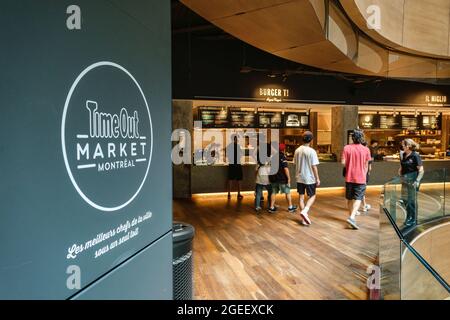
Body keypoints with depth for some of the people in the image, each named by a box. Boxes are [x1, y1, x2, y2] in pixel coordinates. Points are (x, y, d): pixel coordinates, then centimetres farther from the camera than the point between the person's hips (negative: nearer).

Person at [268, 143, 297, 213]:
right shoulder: (282, 157, -15)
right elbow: (285, 168, -21)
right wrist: (289, 178, -14)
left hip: (273, 178, 6)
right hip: (282, 178, -6)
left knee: (274, 192, 12)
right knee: (287, 192, 8)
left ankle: (271, 207, 13)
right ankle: (290, 207, 18)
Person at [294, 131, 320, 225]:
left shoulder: (297, 150, 2)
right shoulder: (312, 151, -15)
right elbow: (314, 166, -15)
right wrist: (317, 179, -7)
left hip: (299, 178, 5)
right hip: (309, 178, -5)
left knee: (301, 197, 10)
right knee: (312, 196, 11)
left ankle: (305, 218, 15)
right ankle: (305, 211, -11)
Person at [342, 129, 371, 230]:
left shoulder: (347, 148, -6)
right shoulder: (366, 149, -4)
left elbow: (343, 163, -9)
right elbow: (366, 165, 3)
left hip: (349, 177, 1)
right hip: (360, 178, -1)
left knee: (350, 198, 15)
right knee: (358, 199, -1)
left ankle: (351, 216, 26)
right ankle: (352, 217, -17)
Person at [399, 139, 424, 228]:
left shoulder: (415, 155, -12)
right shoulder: (403, 155, 7)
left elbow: (421, 170, -14)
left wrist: (417, 181, -20)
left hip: (412, 180, -7)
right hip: (404, 179, 7)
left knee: (412, 200, 1)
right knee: (404, 198, 14)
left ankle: (413, 220, 15)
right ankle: (409, 216, 33)